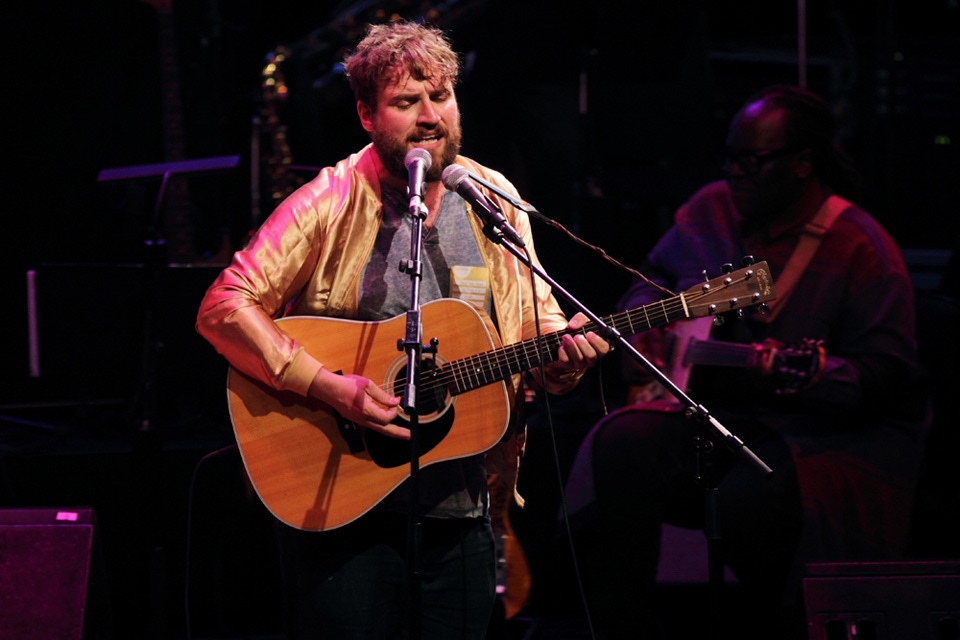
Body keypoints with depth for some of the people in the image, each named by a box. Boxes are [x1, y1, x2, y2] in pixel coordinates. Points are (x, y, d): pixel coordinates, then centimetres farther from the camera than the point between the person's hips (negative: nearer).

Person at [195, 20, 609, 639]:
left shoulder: (495, 202, 6)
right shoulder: (330, 204, -9)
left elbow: (538, 319, 13)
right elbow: (224, 309, -14)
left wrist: (562, 351, -11)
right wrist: (329, 387, -23)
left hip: (461, 509, 4)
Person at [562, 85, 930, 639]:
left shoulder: (858, 247, -12)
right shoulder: (712, 209, 7)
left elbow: (890, 375, -17)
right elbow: (655, 277, 28)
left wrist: (805, 374, -33)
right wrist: (644, 320, 5)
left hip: (824, 432, -5)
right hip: (706, 406, 6)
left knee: (750, 500, -37)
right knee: (621, 447, -25)